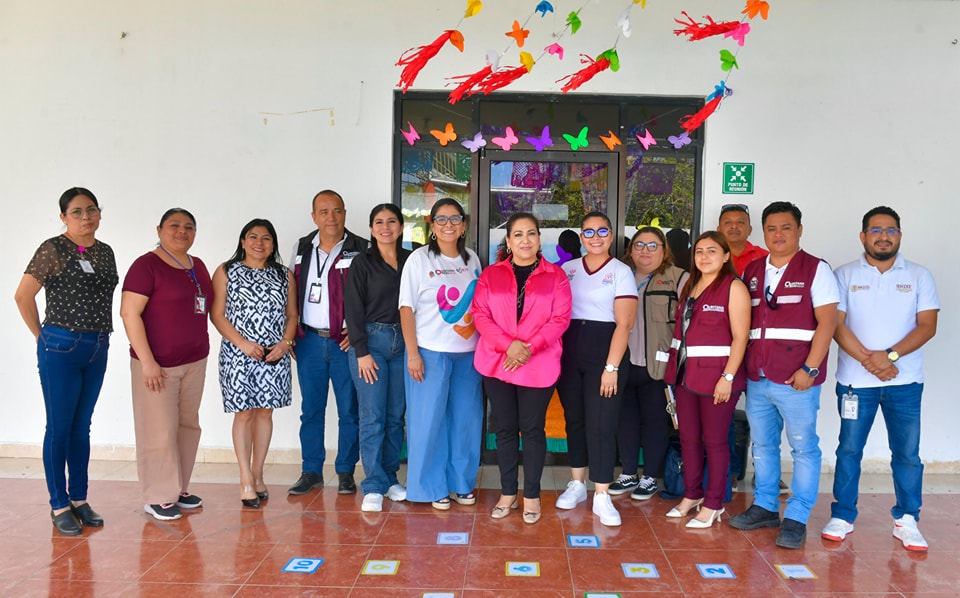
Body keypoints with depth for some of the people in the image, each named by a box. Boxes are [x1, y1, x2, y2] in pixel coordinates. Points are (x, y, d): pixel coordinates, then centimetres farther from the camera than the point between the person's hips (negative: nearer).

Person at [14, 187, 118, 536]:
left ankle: (79, 499, 23)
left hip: (97, 350, 6)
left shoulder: (104, 251, 9)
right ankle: (59, 506, 13)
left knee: (82, 428, 13)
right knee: (59, 428, 2)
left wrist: (99, 336, 9)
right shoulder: (53, 250, -10)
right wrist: (43, 336, -3)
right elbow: (23, 296, -10)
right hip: (61, 349, -6)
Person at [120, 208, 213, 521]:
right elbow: (129, 313, -15)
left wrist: (201, 349, 11)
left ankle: (178, 489, 25)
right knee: (160, 431, 0)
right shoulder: (147, 265, -10)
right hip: (157, 364, -7)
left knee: (188, 426, 12)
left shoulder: (198, 266, 12)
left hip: (194, 361, 7)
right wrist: (147, 361, -18)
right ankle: (158, 498, 13)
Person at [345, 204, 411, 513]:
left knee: (396, 416, 8)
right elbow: (353, 309, -4)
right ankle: (374, 486, 5)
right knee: (373, 417, -3)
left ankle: (390, 478, 20)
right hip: (371, 341, -3)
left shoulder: (411, 260, 9)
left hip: (403, 342, 3)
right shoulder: (362, 263, 0)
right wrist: (362, 351, -10)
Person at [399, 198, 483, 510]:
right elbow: (407, 308, -6)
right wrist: (412, 354, -11)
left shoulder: (472, 259, 9)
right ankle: (431, 487, 15)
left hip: (468, 352, 4)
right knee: (429, 419, 1)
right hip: (430, 352, -4)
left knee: (466, 418, 9)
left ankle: (461, 482, 24)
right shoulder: (419, 259, -4)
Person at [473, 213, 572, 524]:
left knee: (532, 429, 5)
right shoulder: (490, 274, 6)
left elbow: (560, 318, -4)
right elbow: (480, 314, -2)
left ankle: (531, 495, 17)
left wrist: (529, 348, -16)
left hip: (538, 366, -2)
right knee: (504, 428, 9)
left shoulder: (556, 276, 3)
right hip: (497, 364, 2)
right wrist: (508, 345, -16)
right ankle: (508, 493, 21)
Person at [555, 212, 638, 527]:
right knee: (574, 420, 11)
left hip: (605, 352, -3)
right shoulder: (567, 269, 9)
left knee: (601, 424, -4)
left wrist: (611, 367, -14)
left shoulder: (621, 271, -1)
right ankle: (577, 484, 26)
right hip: (569, 353, 4)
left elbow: (623, 324, -7)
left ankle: (601, 497, 4)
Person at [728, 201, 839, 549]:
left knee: (804, 448, 3)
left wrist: (810, 368, -15)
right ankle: (765, 507, 26)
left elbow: (827, 321, -9)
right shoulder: (752, 272, 12)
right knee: (762, 446, 13)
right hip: (756, 377, 5)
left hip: (795, 379, -5)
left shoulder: (815, 270, -2)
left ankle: (796, 519, 11)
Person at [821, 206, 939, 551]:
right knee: (849, 449, 4)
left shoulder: (919, 276, 7)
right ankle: (842, 516, 14)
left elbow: (927, 325, -1)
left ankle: (906, 521, 16)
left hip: (905, 381, 1)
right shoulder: (845, 275, 5)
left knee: (907, 452, 4)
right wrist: (868, 359, -14)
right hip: (855, 379, -1)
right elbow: (836, 324, -3)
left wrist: (890, 355, -15)